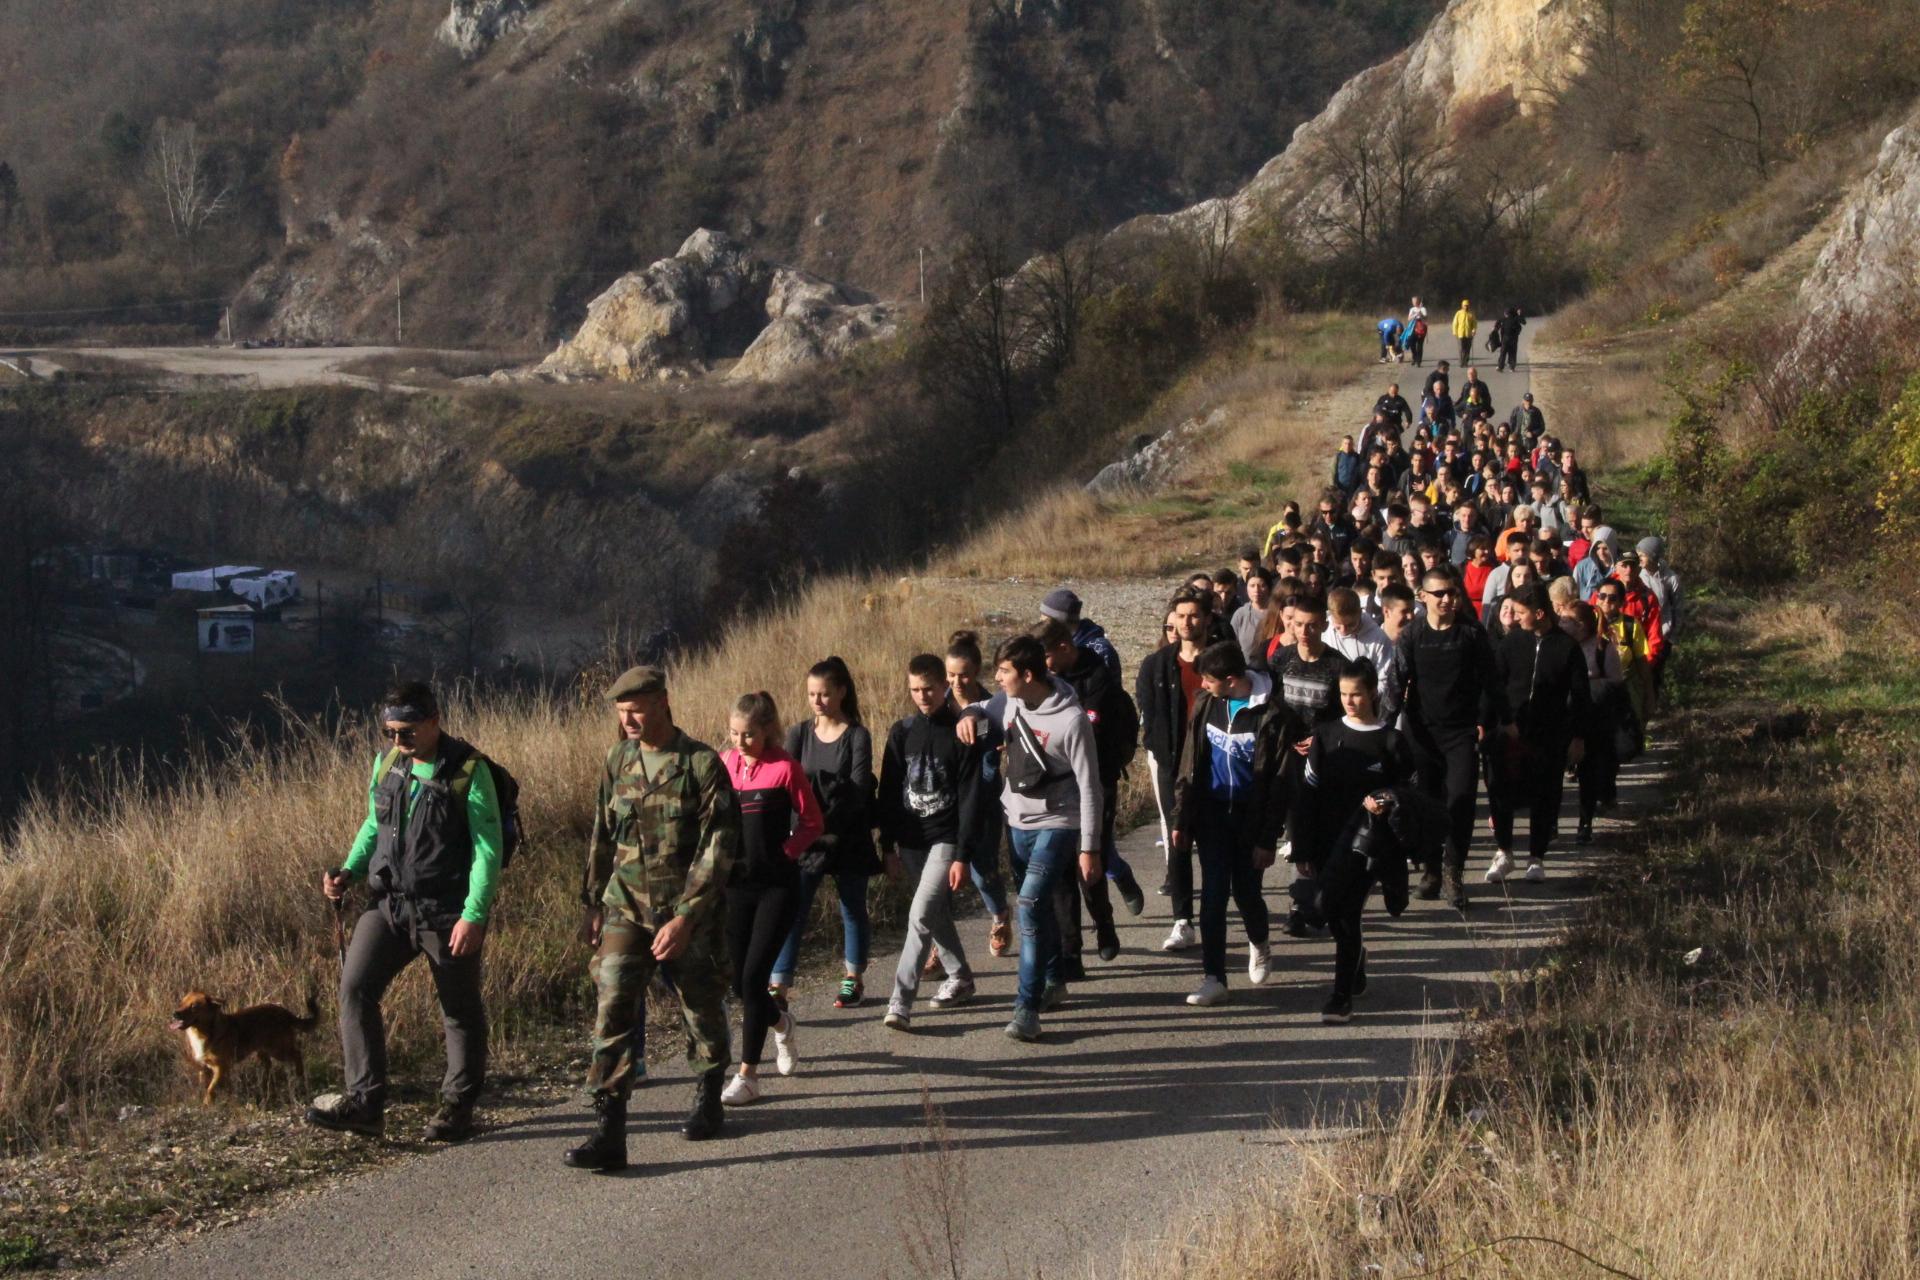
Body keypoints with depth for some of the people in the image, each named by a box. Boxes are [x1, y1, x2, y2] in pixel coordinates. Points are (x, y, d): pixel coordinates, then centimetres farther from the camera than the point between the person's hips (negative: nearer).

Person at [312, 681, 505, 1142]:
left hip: (447, 911, -5)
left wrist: (474, 915, -18)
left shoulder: (469, 772, -12)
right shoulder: (386, 763, 6)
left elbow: (488, 848, -12)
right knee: (355, 987, -9)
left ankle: (457, 1107, 22)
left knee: (460, 1009, 7)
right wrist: (349, 871, 4)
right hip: (389, 902, 5)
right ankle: (364, 1103, -7)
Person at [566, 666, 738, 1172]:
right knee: (613, 1010, -10)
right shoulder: (617, 761, 5)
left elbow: (718, 849, -14)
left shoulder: (702, 765, -11)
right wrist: (592, 903, 15)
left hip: (689, 910, -3)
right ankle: (609, 1131, -13)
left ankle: (708, 1101, 37)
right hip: (626, 907, 3)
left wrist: (685, 918, -19)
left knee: (702, 1011, 12)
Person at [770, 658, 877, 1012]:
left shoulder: (857, 737, -6)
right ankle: (778, 990, -9)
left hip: (848, 840, -2)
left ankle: (854, 980, 29)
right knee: (792, 912, -7)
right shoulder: (799, 735, 3)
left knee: (853, 910, 12)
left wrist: (825, 822, -23)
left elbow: (858, 793, -13)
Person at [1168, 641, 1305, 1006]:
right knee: (1213, 894, -3)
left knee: (1246, 892, 7)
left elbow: (1282, 781, -10)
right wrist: (1182, 819, 4)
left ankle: (1259, 945, 39)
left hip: (1251, 818, -3)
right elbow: (1191, 764, 7)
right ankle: (1214, 978, 2)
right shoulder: (1207, 704, 0)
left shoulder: (1272, 715, -14)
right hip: (1213, 813, 3)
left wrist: (1269, 838, -12)